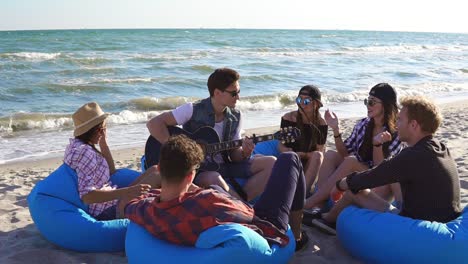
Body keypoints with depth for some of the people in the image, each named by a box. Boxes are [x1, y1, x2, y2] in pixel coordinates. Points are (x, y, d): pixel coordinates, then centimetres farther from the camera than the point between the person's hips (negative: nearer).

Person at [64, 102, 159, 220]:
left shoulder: (77, 145, 9)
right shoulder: (85, 152, -22)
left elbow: (111, 172, 16)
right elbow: (87, 196, -29)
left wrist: (103, 143, 6)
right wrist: (126, 192, -36)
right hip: (106, 213, -10)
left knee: (153, 170, 11)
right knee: (157, 175, -11)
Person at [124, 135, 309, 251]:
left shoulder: (145, 212, -23)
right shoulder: (208, 201, -43)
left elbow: (129, 205, 4)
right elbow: (250, 212, -22)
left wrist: (164, 188, 9)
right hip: (267, 235, -6)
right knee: (289, 159, 11)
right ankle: (297, 235, 26)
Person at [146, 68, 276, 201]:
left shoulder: (235, 117, 5)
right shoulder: (193, 110, -11)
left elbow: (234, 155, 8)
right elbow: (154, 123, -16)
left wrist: (244, 153, -15)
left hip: (223, 165, 6)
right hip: (195, 167, -5)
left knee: (270, 162, -9)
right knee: (213, 178, -40)